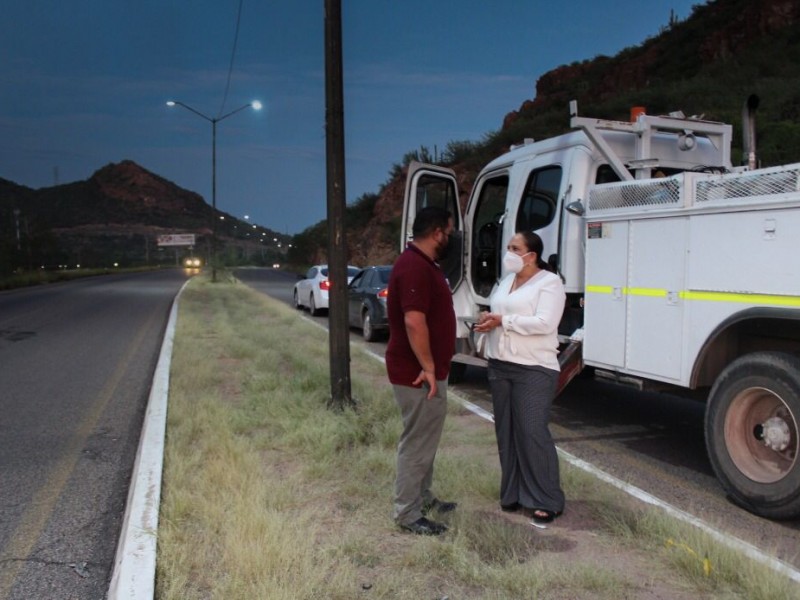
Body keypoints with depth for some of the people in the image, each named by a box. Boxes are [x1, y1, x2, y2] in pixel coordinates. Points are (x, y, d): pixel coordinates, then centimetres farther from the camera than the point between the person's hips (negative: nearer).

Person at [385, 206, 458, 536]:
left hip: (426, 370, 11)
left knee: (425, 438, 20)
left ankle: (422, 497, 34)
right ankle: (407, 513, 10)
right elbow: (414, 323, -29)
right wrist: (428, 368, -22)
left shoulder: (423, 263, 13)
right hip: (417, 372, -11)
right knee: (417, 441, -1)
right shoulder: (414, 267, -22)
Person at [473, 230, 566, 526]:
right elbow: (496, 314, 21)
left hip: (534, 370, -8)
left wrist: (502, 321, -19)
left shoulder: (549, 283, -8)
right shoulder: (506, 281, 16)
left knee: (533, 433, -7)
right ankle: (513, 494, 22)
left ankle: (546, 502, 4)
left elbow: (544, 323, -20)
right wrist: (487, 319, -4)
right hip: (500, 366, 8)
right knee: (507, 432, 11)